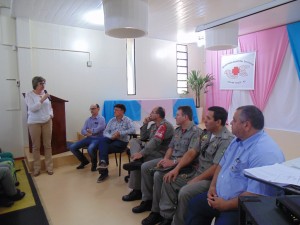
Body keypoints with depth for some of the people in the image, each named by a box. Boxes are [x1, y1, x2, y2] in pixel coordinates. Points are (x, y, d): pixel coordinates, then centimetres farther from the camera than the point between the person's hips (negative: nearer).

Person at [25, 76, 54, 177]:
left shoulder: (45, 93, 5)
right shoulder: (29, 95, -6)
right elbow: (32, 108, -18)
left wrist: (51, 115, -1)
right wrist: (42, 99, -22)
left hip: (47, 122, 3)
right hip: (34, 123, -3)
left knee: (48, 145, 5)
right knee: (36, 146, 5)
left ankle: (49, 167, 15)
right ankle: (37, 168, 18)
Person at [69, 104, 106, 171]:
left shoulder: (101, 119, -5)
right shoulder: (88, 119, 14)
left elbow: (98, 130, -17)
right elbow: (82, 130, 7)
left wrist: (89, 130, 0)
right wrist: (87, 133, -15)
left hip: (97, 139, -7)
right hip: (88, 138, 7)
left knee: (90, 149, -37)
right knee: (72, 147, -6)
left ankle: (94, 163, -3)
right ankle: (84, 161, 16)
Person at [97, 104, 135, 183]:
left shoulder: (127, 120, -2)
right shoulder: (112, 120, 14)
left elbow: (133, 130, -20)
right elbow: (105, 132, 7)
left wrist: (120, 133, -23)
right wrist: (111, 136, -15)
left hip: (121, 141, -4)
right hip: (111, 139, 5)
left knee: (103, 148, -26)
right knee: (102, 140, -29)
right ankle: (103, 162, -35)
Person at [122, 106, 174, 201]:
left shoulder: (164, 125, -16)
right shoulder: (153, 125, 14)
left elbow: (155, 142, -27)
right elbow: (143, 137, 17)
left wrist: (141, 153, -31)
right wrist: (145, 124, 5)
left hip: (161, 153, -9)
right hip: (152, 149, 9)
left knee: (139, 158, -26)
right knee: (134, 140, -3)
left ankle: (137, 191, -12)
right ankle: (136, 161, -30)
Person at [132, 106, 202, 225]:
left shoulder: (196, 132, -15)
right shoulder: (177, 130, 12)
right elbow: (171, 147, 13)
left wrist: (173, 162, -28)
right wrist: (165, 159, -6)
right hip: (171, 159, 9)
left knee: (158, 175, -30)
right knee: (145, 167, 0)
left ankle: (157, 211, -12)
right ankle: (147, 200, 9)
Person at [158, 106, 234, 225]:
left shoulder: (227, 140, -20)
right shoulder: (206, 133, 6)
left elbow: (216, 168, -23)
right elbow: (191, 153, 6)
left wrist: (195, 180, -18)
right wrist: (176, 168, -4)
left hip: (211, 179, -8)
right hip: (197, 172, 8)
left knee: (185, 192, -28)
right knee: (169, 181, 0)